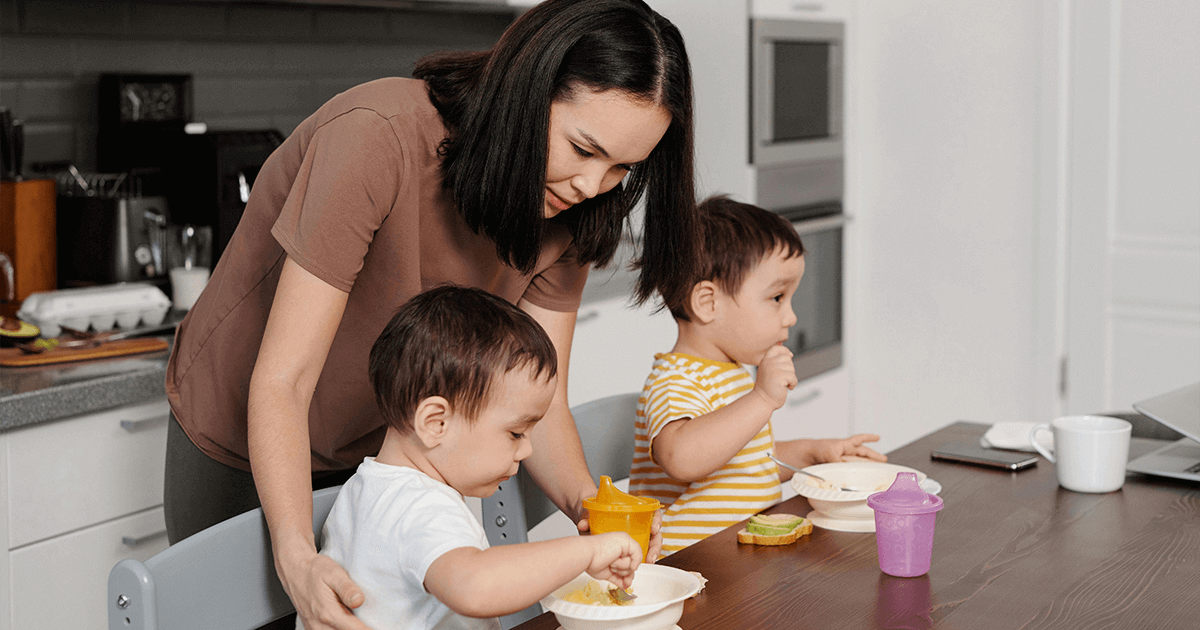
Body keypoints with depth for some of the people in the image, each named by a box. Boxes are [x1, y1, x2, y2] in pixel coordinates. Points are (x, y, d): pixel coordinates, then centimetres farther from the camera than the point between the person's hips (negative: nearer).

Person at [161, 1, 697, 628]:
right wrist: (296, 556, -48)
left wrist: (588, 504, -33)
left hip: (383, 449, 5)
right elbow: (281, 385, -35)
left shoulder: (566, 206, -15)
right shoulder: (377, 138, -34)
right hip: (241, 449, -4)